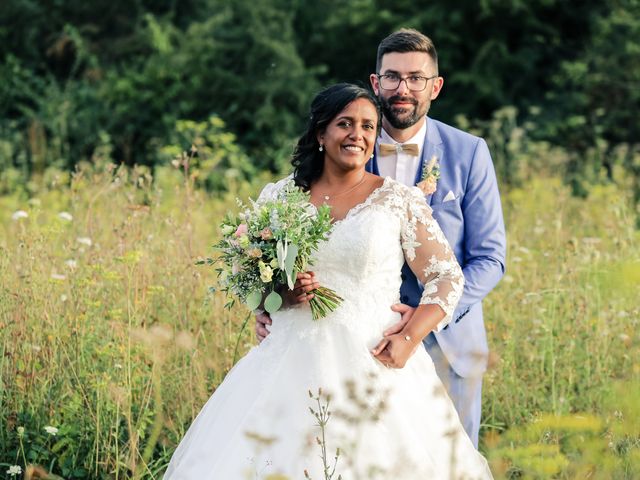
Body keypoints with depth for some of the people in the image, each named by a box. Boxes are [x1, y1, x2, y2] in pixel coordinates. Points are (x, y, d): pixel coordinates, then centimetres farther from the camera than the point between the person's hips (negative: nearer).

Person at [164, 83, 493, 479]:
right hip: (292, 364, 2)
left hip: (374, 361, -2)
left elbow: (447, 277, 2)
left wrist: (409, 339, -11)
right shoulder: (280, 196, 9)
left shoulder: (400, 200, 2)